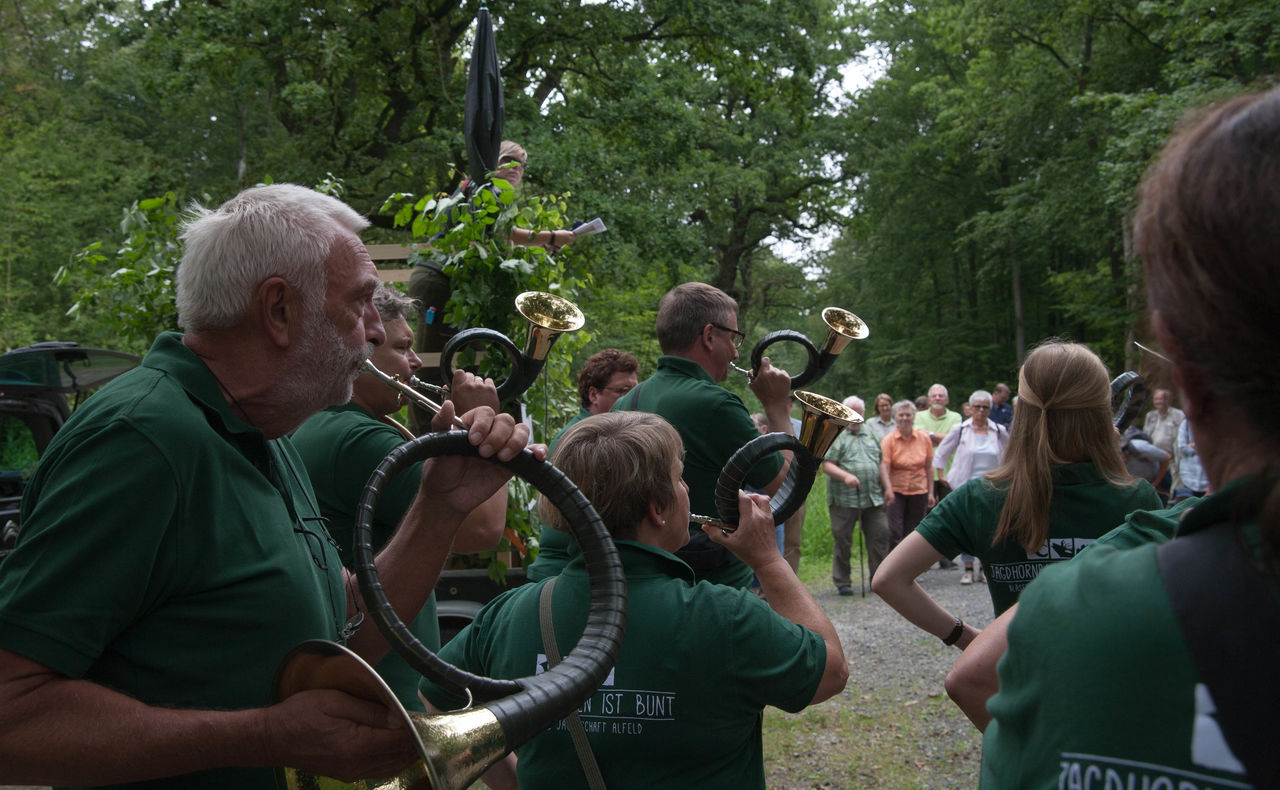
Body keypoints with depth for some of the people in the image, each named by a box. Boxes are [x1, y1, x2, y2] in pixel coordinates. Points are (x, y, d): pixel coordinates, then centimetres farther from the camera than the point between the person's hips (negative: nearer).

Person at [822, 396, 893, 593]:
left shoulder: (870, 436, 19)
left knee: (880, 536, 3)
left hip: (873, 498, 5)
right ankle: (842, 582, 9)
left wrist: (887, 487, 18)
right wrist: (845, 475, -24)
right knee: (842, 541, 0)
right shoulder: (836, 436, -2)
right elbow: (826, 465, -10)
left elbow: (880, 464, 25)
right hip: (844, 500, -5)